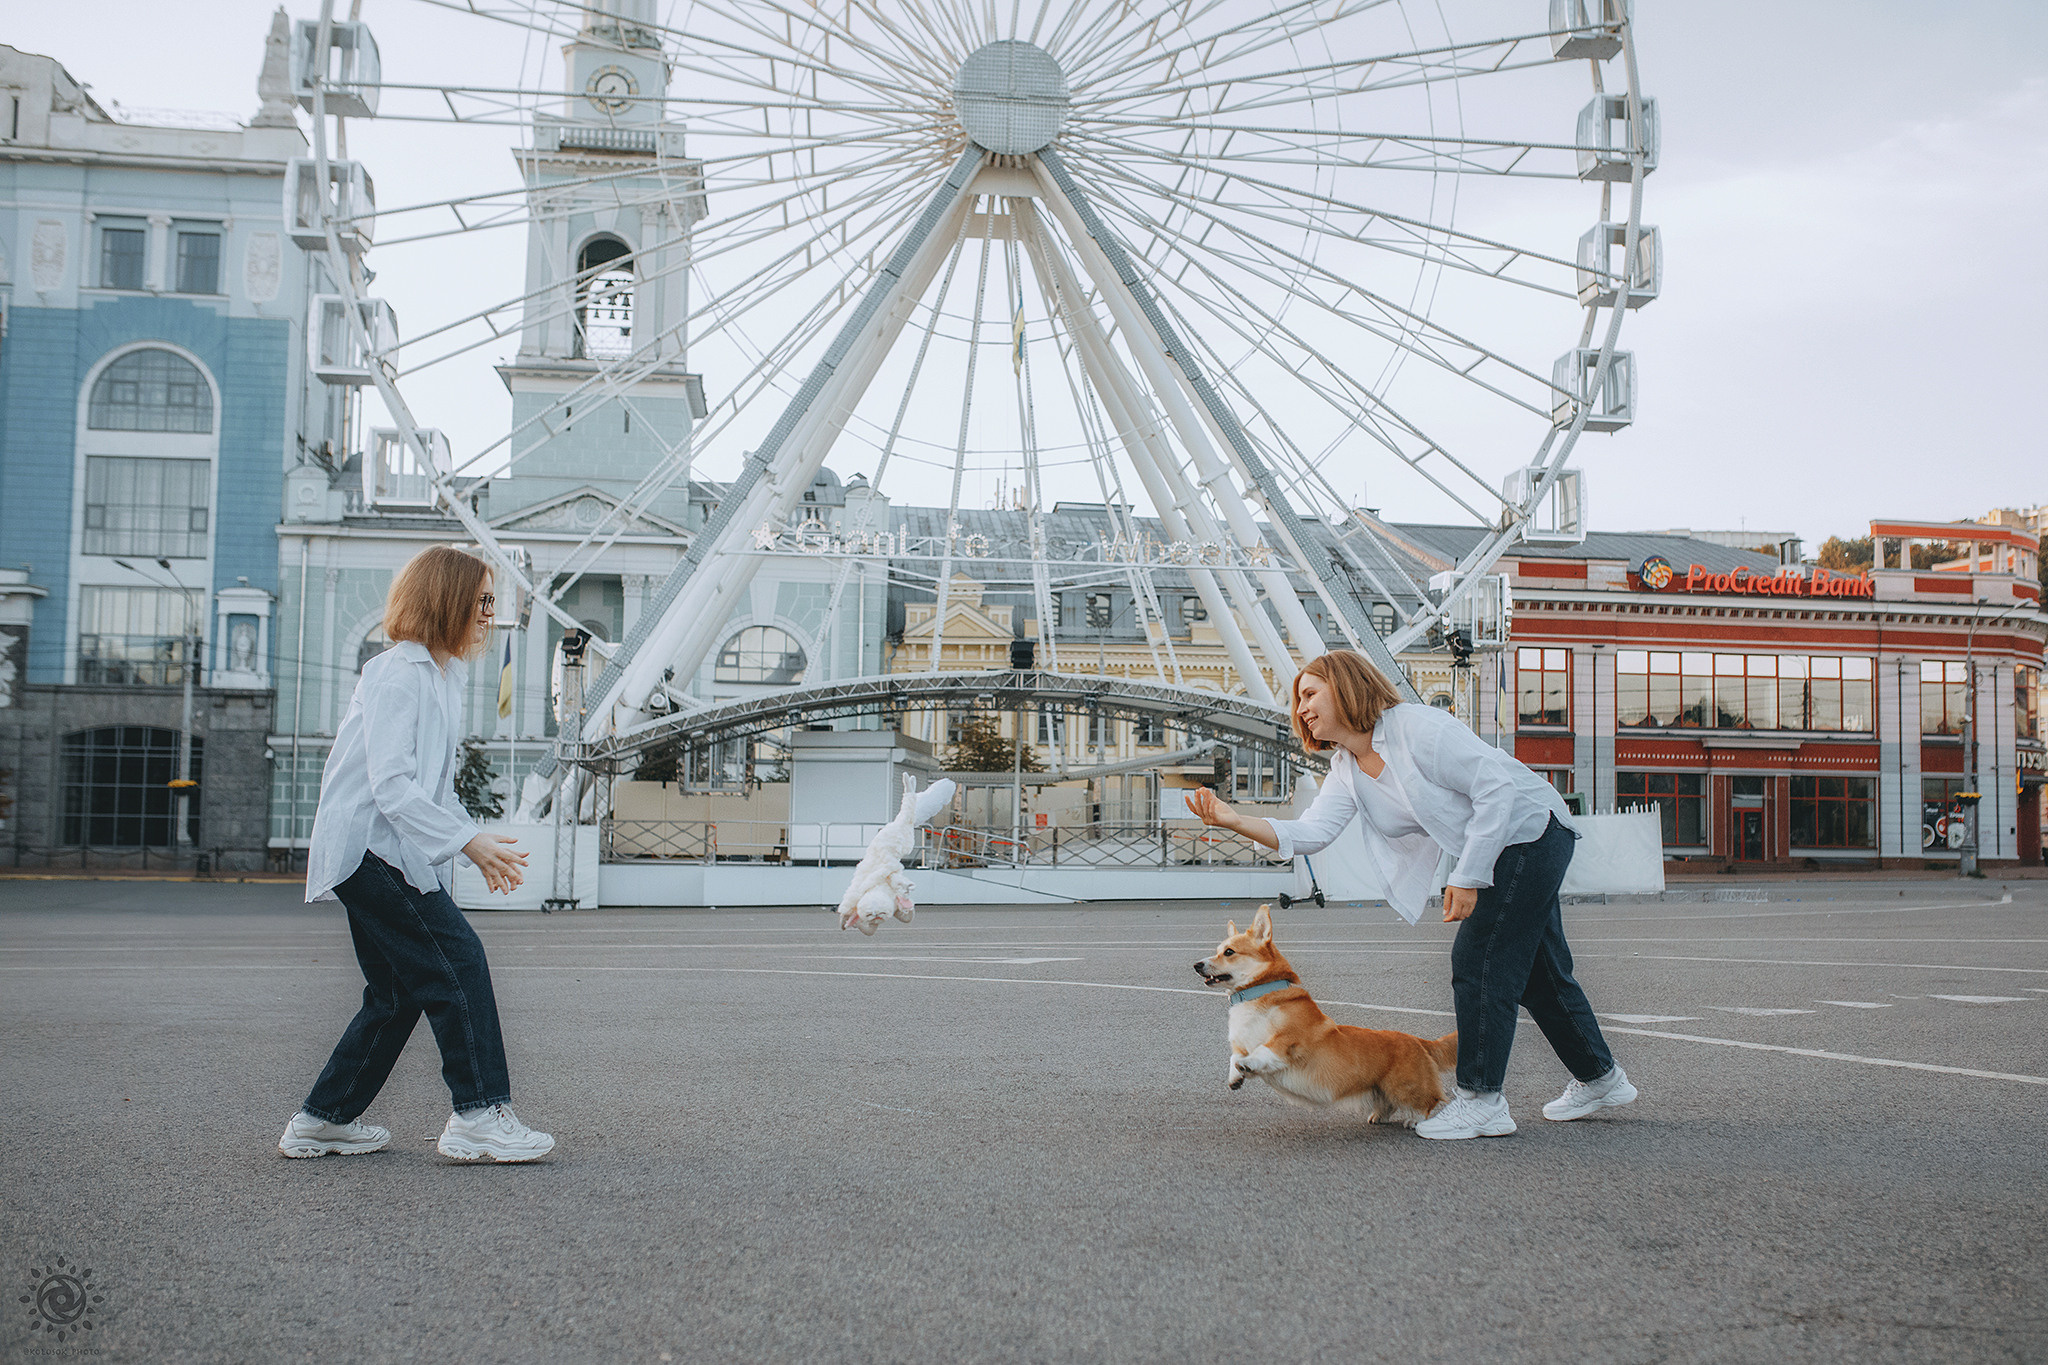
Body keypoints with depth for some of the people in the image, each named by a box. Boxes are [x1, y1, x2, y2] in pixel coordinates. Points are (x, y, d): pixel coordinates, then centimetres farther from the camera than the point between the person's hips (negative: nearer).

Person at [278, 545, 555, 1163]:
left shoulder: (442, 674, 17)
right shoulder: (398, 674, -14)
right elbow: (391, 788, -21)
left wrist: (478, 840, 10)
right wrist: (470, 841, -22)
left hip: (388, 856, 10)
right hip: (368, 849, -10)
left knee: (399, 992, 12)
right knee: (458, 960, -14)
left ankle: (324, 1120, 21)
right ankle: (479, 1115, -11)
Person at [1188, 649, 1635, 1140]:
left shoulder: (1418, 727, -22)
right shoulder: (1346, 771, 3)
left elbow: (1497, 788, -24)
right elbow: (1310, 832, -9)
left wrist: (1466, 877, -25)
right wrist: (1233, 820, -22)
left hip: (1532, 832, -9)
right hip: (1494, 852, 9)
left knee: (1477, 961, -13)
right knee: (1538, 971, 17)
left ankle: (1481, 1099, -6)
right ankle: (1600, 1078, 32)